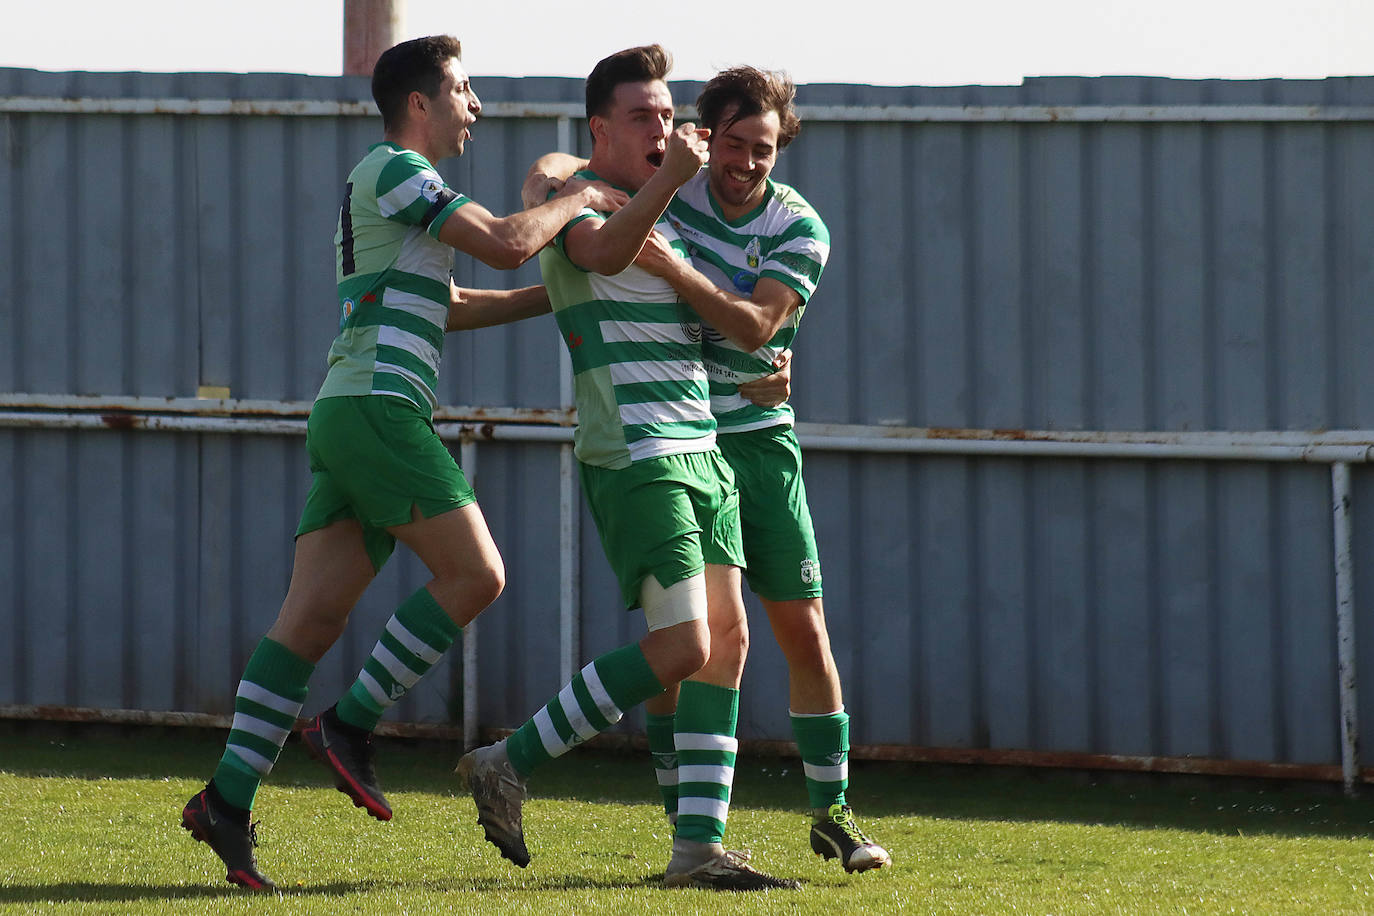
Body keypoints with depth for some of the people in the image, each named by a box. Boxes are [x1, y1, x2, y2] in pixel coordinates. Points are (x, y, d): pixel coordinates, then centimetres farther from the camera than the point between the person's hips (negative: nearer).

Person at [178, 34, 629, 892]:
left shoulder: (396, 183, 27)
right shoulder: (395, 170, -5)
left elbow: (444, 304, 37)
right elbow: (505, 242, -13)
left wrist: (554, 297, 32)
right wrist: (579, 199, 3)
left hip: (348, 417, 10)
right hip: (376, 409, -10)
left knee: (312, 616, 1)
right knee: (475, 573, -12)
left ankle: (229, 798, -6)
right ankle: (351, 723, -9)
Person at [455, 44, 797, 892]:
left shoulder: (658, 214, 20)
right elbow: (604, 252, -33)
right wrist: (667, 181, -45)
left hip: (700, 450, 9)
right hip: (636, 459, -9)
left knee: (728, 640, 0)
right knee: (679, 649, -15)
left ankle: (701, 847, 0)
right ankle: (509, 766, -3)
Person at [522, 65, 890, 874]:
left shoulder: (801, 229, -6)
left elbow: (754, 325, -20)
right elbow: (562, 165, 7)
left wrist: (671, 266, -32)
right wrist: (546, 190, -18)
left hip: (758, 437, 1)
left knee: (804, 627, 0)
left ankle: (832, 812, 11)